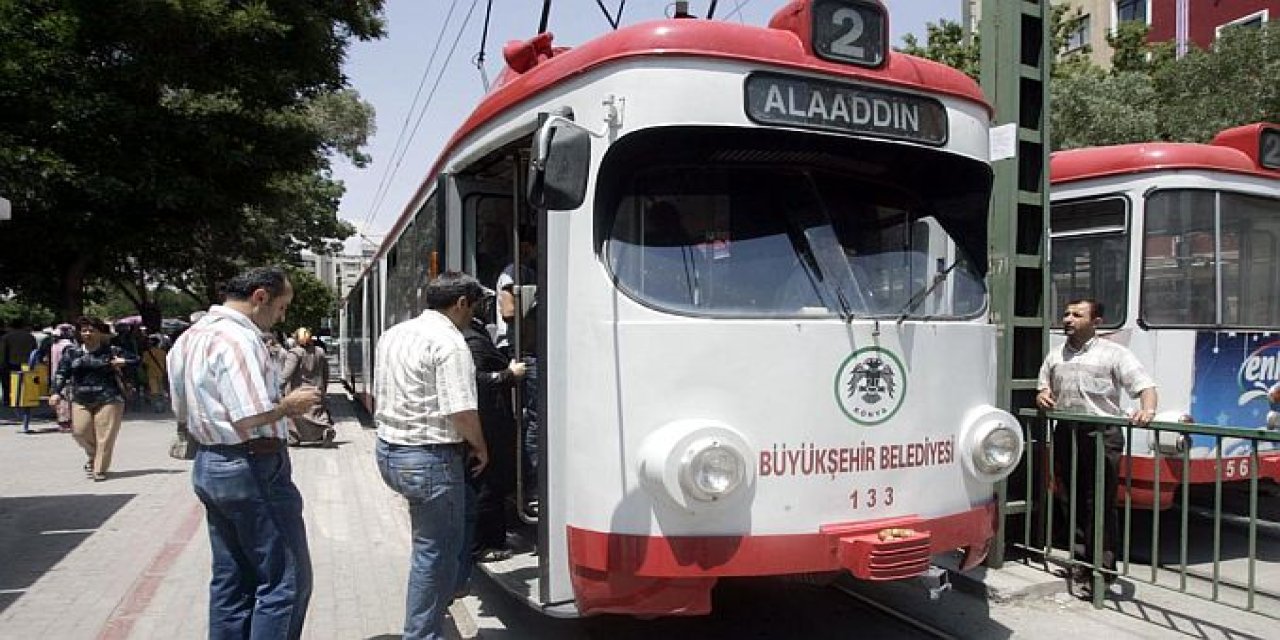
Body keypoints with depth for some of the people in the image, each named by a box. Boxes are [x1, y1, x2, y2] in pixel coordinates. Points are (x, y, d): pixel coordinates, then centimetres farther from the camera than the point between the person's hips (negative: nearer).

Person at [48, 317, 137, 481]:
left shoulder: (112, 351, 3)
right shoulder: (71, 352, 9)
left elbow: (135, 360, 9)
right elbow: (61, 373, 5)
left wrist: (123, 362, -10)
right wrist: (55, 392, -8)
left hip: (108, 399, -3)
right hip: (80, 400, 3)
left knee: (105, 436, -5)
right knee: (79, 431, -7)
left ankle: (100, 470, 7)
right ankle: (93, 456, 24)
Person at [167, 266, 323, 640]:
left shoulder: (191, 336, 13)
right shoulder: (238, 338, -19)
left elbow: (183, 412, 20)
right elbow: (251, 417, -27)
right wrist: (289, 405, -9)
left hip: (210, 464, 10)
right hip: (253, 467, -10)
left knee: (230, 581, 17)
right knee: (285, 581, -1)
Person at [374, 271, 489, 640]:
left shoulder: (393, 334, 11)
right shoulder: (449, 342, -17)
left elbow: (377, 396, 18)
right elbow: (462, 411, -22)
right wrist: (480, 448, -6)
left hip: (389, 452, 9)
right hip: (430, 459, -9)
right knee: (436, 550, 4)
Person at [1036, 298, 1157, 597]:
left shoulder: (1113, 354, 2)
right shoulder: (1055, 356, 18)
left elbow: (1145, 385, -6)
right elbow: (1042, 388, 28)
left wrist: (1147, 410, -26)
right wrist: (1041, 396, 4)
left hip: (1102, 434, -5)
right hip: (1066, 434, 5)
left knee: (1100, 503, -6)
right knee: (1071, 502, 8)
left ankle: (1103, 571, 1)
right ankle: (1081, 565, 19)